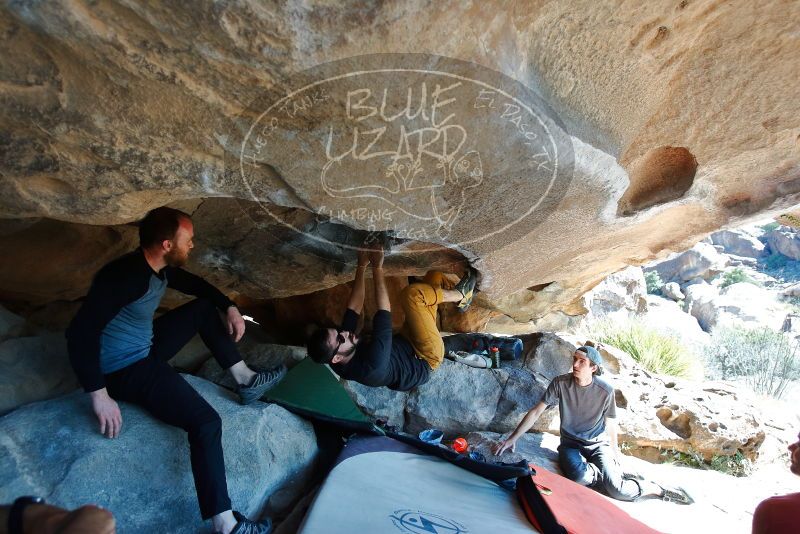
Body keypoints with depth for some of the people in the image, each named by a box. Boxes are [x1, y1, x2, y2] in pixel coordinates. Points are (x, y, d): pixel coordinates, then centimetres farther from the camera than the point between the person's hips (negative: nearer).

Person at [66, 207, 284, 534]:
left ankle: (244, 380, 13)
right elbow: (81, 332, -33)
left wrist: (230, 307, 6)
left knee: (204, 307, 15)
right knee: (206, 421, -22)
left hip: (146, 349, 10)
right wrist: (99, 395, -32)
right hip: (125, 370, -10)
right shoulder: (126, 276, -28)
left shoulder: (161, 269, -1)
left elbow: (194, 284, 19)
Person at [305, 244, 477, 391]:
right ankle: (459, 296, -1)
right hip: (426, 358, -7)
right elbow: (384, 315, -39)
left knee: (435, 276, 1)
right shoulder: (371, 368, -39)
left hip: (404, 342, 8)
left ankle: (459, 298, 26)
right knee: (412, 293, -27)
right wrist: (377, 267, -34)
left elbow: (354, 308, -9)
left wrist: (362, 266, -12)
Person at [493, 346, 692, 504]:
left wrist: (615, 454, 12)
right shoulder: (560, 383, -14)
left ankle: (657, 489, 8)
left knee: (616, 490, -21)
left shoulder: (605, 391, -12)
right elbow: (536, 412, -12)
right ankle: (617, 475, -1)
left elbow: (610, 424, 4)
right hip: (570, 444, 0)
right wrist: (512, 438, -16)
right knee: (578, 478, -31)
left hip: (598, 444, 0)